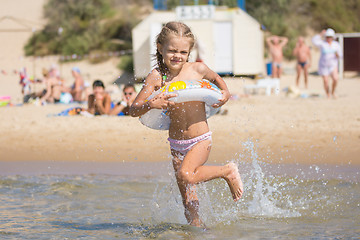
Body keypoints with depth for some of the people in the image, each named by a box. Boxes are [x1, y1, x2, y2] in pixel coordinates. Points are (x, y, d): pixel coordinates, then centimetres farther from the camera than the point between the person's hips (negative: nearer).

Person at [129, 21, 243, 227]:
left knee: (186, 175, -27)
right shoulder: (157, 77, -7)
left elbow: (215, 77, 19)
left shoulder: (198, 69, -7)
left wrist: (225, 92, 2)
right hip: (176, 144, 3)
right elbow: (134, 110, -10)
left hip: (200, 140, -3)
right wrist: (151, 104, -28)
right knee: (188, 199, 5)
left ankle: (228, 171, -5)